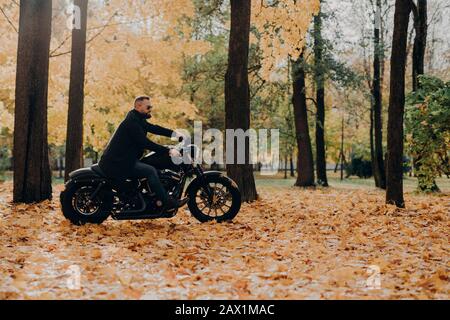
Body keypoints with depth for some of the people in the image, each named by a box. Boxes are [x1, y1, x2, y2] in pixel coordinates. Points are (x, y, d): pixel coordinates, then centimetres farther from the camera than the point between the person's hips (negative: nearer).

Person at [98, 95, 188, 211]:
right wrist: (169, 151, -26)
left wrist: (174, 133, 0)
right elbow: (146, 143, -26)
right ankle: (168, 202, -12)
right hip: (116, 163, -11)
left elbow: (153, 128, 13)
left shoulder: (138, 119, 12)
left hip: (124, 159, 11)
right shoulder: (132, 121, -19)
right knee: (150, 171, -18)